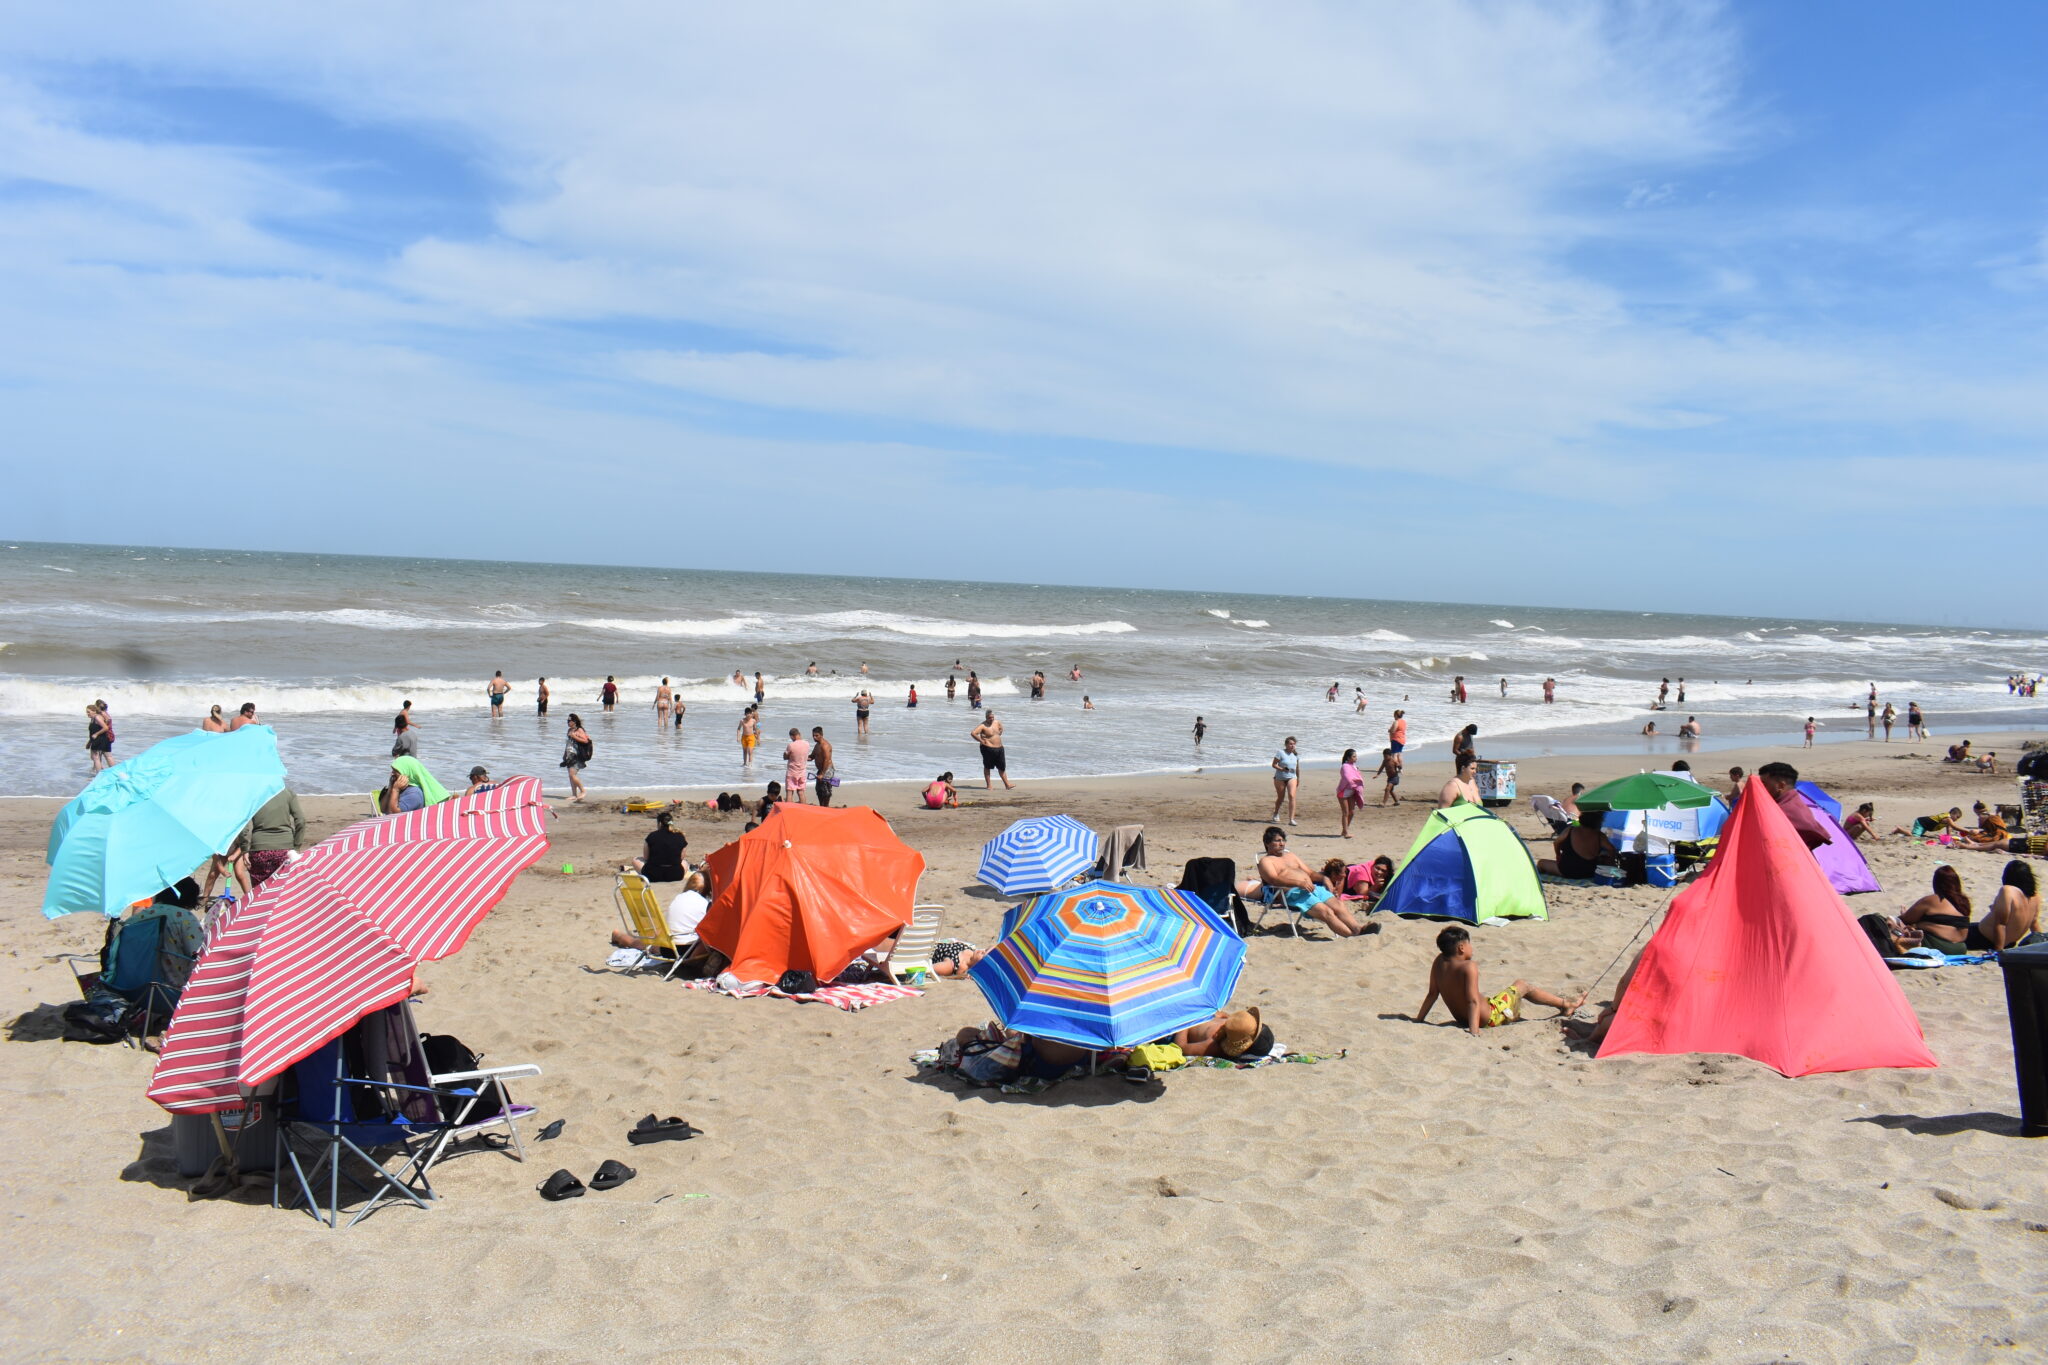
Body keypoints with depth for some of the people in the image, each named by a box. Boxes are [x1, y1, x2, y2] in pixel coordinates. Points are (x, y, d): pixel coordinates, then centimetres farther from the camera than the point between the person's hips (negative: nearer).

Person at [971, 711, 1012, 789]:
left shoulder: (997, 722, 6)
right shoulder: (983, 726, -15)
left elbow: (1001, 729, 29)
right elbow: (973, 733, -27)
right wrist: (981, 740, -20)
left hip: (999, 748, 7)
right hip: (988, 748, -7)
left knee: (1002, 767, 12)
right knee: (987, 767, 5)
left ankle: (1007, 784, 20)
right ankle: (988, 785, 14)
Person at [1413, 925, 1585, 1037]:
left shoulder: (1439, 962, -8)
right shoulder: (1469, 967, -27)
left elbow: (1432, 993, -2)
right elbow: (1473, 1001, -32)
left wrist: (1418, 1019, 5)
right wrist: (1474, 1032, -35)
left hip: (1460, 1018, 7)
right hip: (1489, 1018, -7)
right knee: (1522, 986, 12)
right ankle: (1566, 1004, 33)